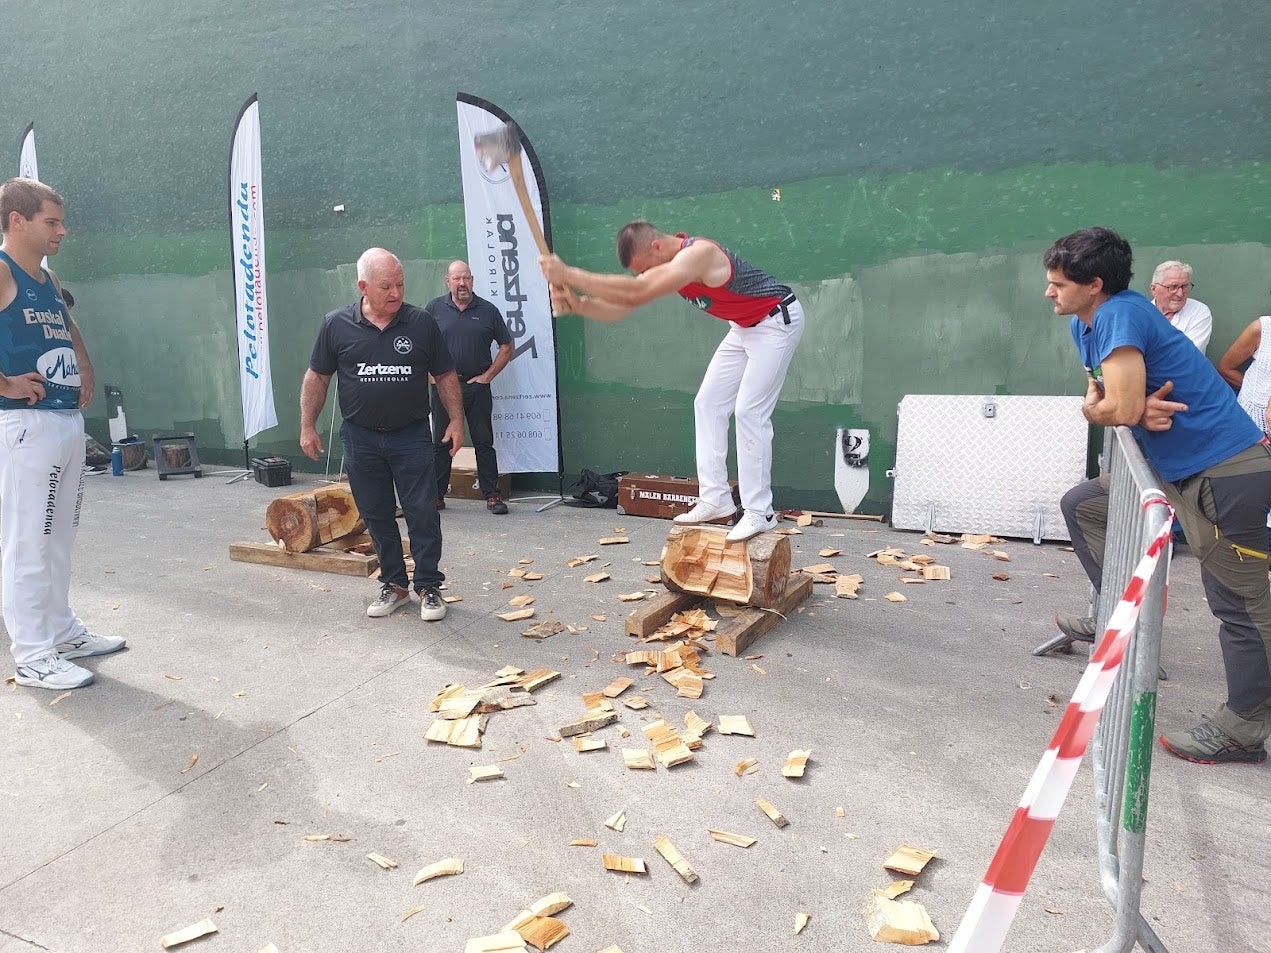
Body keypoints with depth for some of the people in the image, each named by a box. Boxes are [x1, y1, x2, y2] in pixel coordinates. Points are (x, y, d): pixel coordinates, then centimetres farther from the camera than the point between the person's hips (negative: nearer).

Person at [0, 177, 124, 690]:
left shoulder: (48, 280, 16)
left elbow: (70, 331, 33)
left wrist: (86, 372, 17)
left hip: (70, 420, 9)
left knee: (59, 537, 15)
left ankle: (62, 630, 26)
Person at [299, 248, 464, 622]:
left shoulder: (421, 324, -3)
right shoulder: (337, 325, -2)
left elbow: (445, 376, 4)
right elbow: (316, 378, 6)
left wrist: (456, 421, -2)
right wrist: (307, 426, 5)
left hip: (411, 436, -1)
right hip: (361, 438, 1)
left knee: (423, 514, 0)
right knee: (377, 516, 10)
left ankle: (429, 587, 13)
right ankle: (394, 584, 24)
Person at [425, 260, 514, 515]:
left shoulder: (488, 310, 4)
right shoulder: (434, 309, 4)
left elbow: (507, 346, 8)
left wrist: (488, 375, 1)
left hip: (477, 386, 0)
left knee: (484, 442, 3)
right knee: (441, 442, 6)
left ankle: (492, 495, 10)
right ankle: (436, 496, 15)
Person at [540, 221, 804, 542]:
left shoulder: (698, 253, -33)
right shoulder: (663, 264, -3)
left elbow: (636, 293, -43)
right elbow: (621, 307, -6)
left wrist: (569, 275, -42)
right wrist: (578, 304, -25)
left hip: (777, 322, -9)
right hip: (744, 326, 10)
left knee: (750, 411, -14)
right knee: (708, 403, 6)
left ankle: (759, 513, -7)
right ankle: (716, 499, 9)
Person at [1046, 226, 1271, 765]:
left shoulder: (1121, 313, -20)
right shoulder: (1085, 325, 8)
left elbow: (1122, 409, -26)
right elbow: (1105, 399, 9)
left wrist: (1091, 409, -4)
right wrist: (1142, 408, -12)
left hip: (1224, 469, -10)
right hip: (1174, 466, 10)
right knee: (1083, 504, 16)